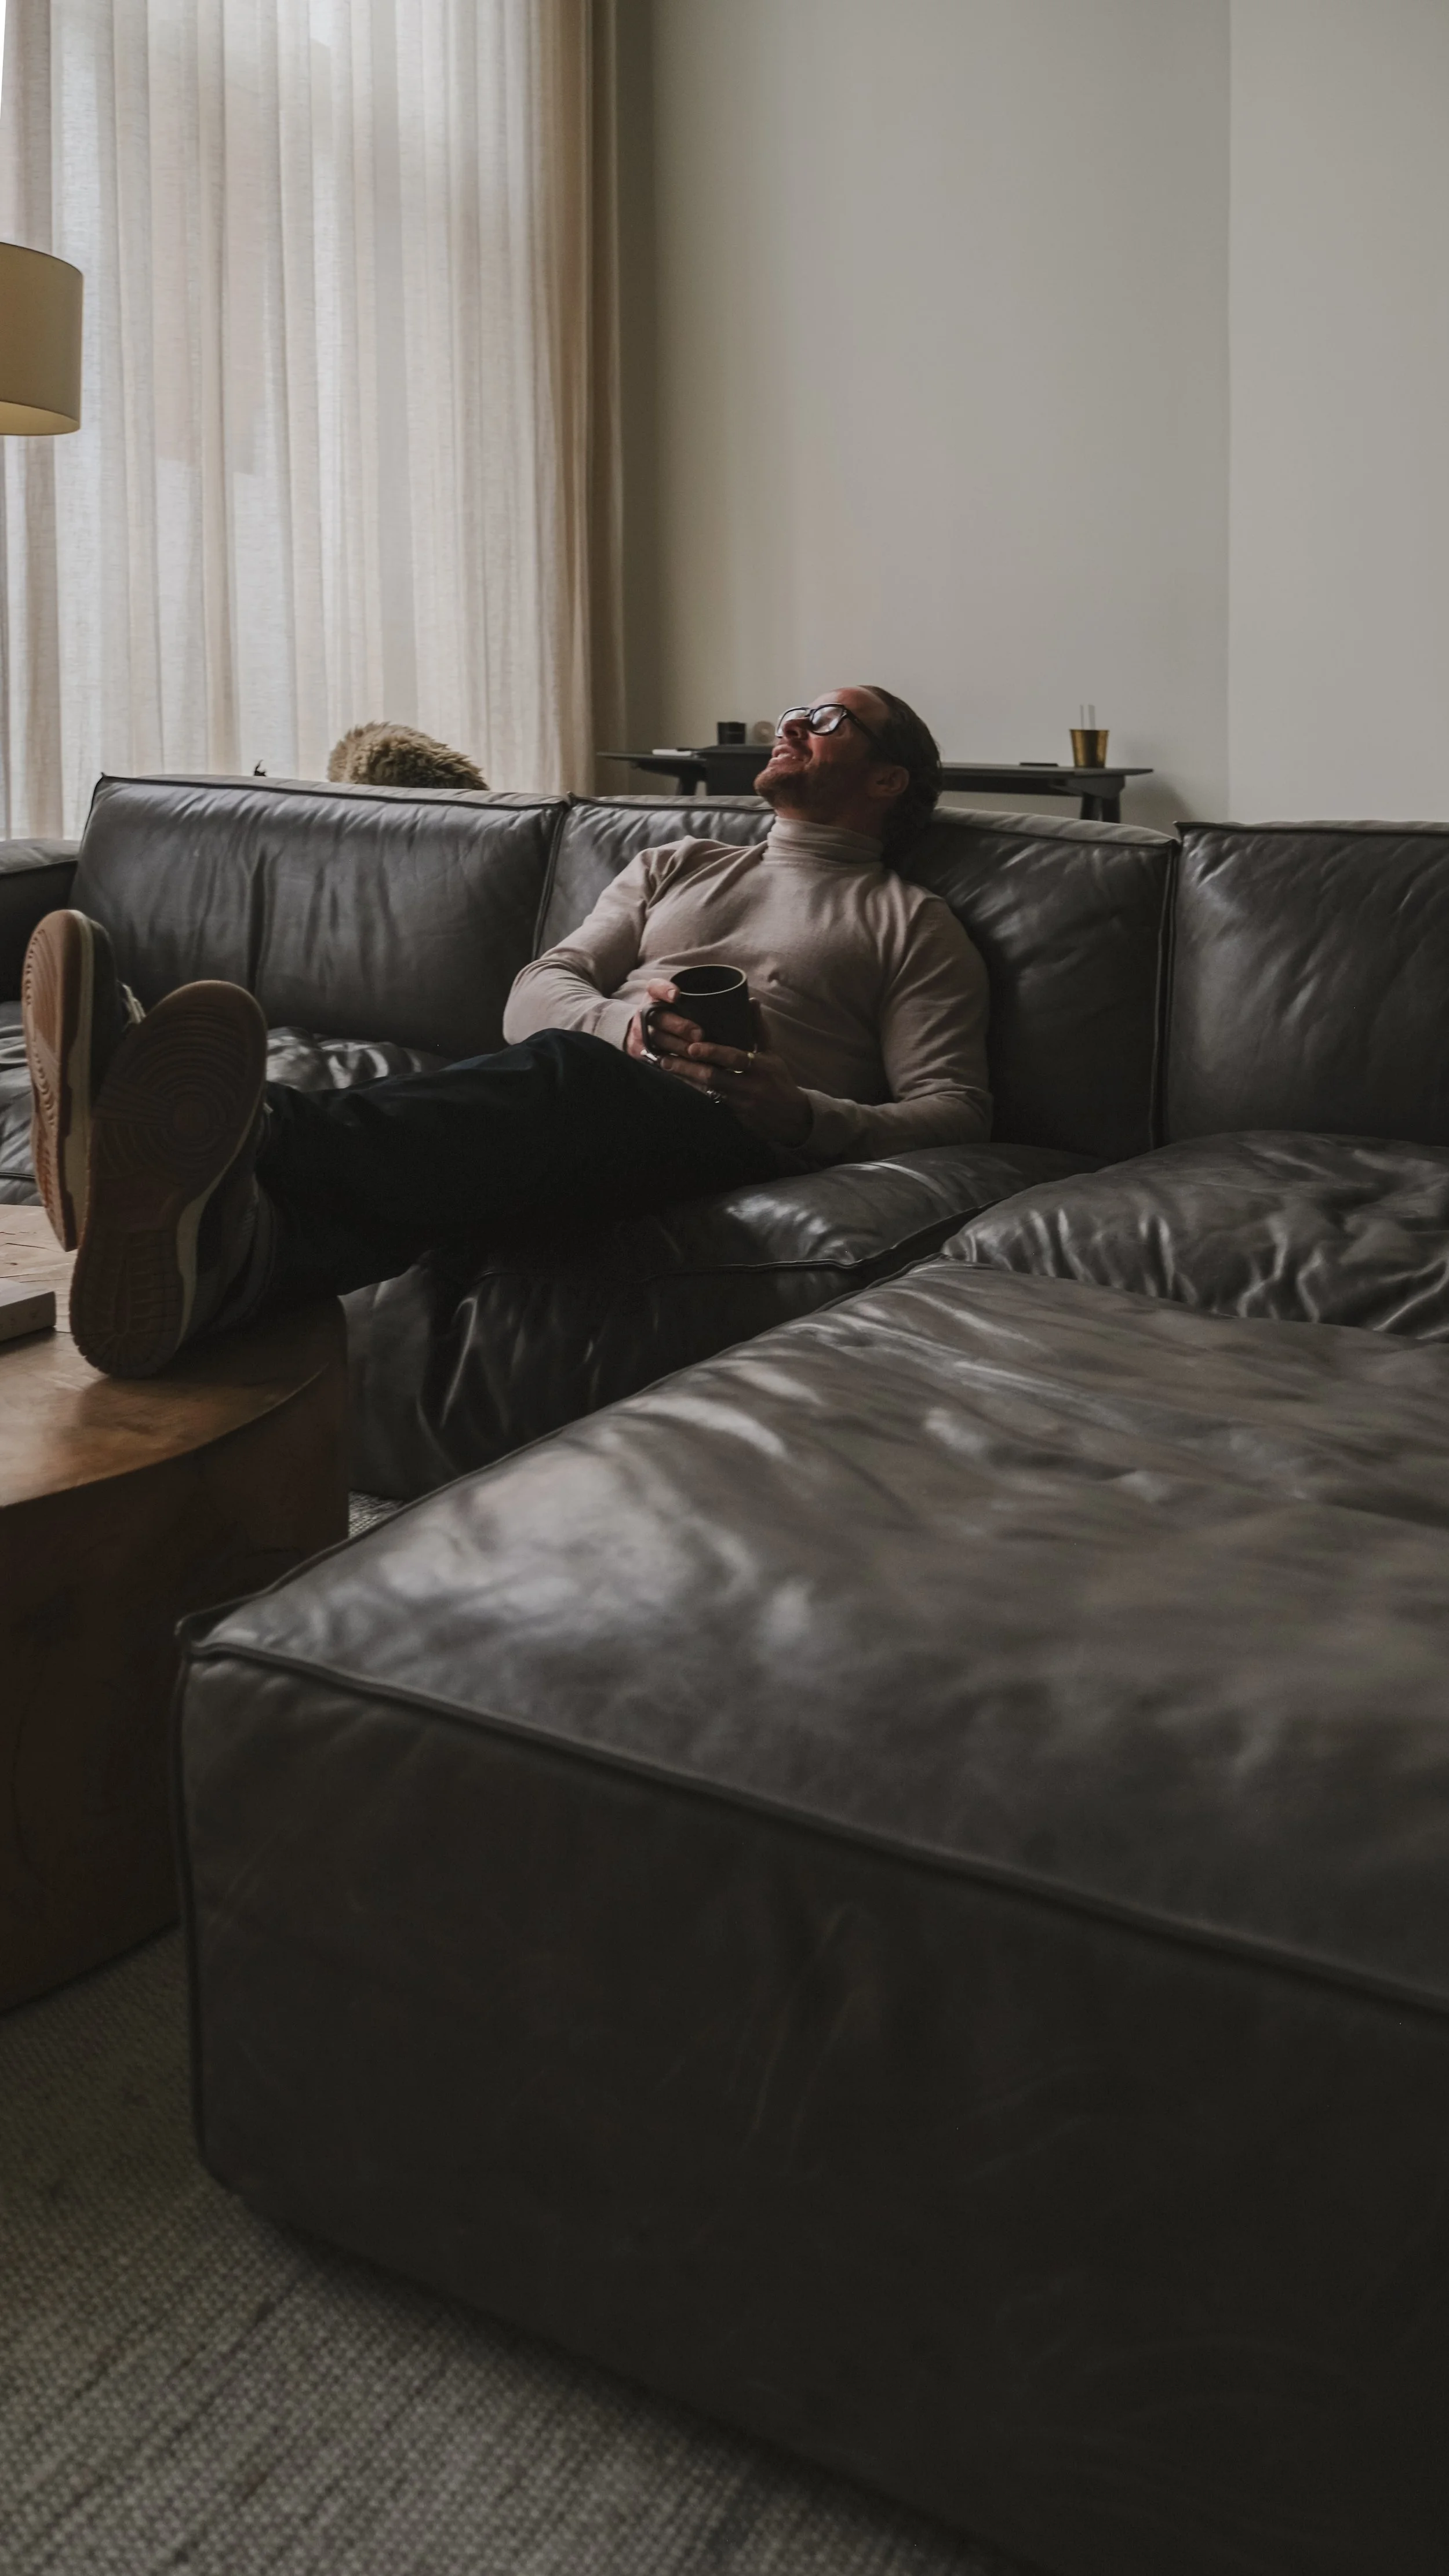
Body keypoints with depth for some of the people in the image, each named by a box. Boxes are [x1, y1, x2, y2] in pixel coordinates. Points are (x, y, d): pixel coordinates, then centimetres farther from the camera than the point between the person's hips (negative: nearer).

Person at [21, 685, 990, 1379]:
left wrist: (802, 1115, -12)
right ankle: (232, 1247, -68)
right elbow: (538, 994, 21)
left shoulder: (913, 925, 22)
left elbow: (956, 1109, 8)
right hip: (588, 1100, 4)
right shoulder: (678, 866, 34)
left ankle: (251, 1131, -65)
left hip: (729, 1139, -4)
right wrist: (626, 1022, -4)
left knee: (564, 1072, -39)